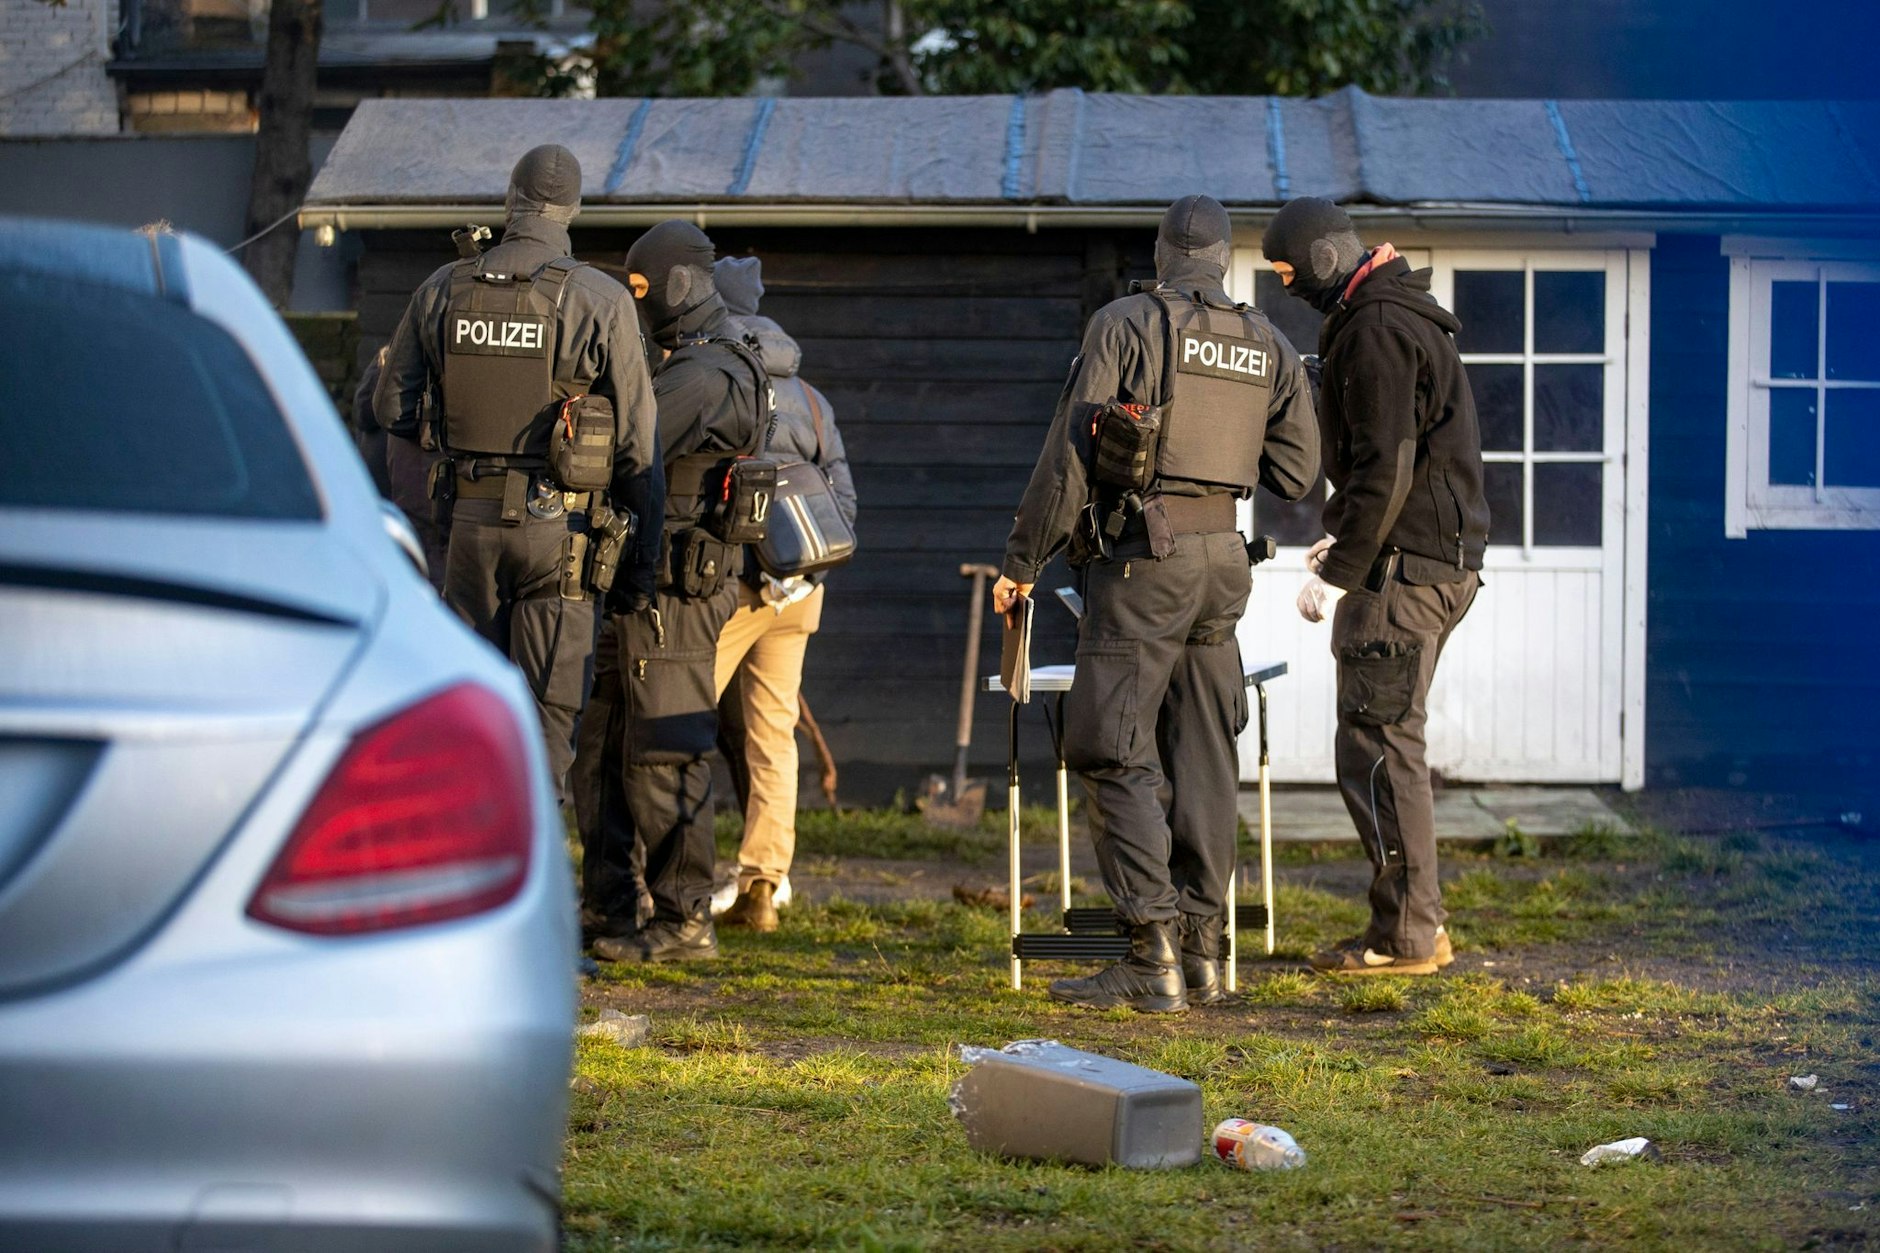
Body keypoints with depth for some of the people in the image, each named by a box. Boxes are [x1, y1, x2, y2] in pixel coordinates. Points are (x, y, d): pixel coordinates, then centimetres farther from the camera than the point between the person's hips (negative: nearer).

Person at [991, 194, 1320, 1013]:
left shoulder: (1127, 326, -4)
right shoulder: (1270, 350, 10)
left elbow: (1070, 453, -8)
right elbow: (1295, 472, 10)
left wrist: (1023, 559, -2)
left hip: (1143, 554, -6)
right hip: (1221, 557, 6)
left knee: (1112, 751, -4)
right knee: (1200, 753, 11)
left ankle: (1153, 956, -12)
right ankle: (1201, 948, 11)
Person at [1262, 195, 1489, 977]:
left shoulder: (1376, 331, -15)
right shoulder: (1398, 319, 18)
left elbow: (1385, 467, -21)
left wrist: (1341, 572, -18)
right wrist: (1344, 537, 23)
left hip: (1404, 567, -11)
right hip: (1437, 560, 11)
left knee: (1375, 750, -8)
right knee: (1390, 746, 13)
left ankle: (1405, 935, -7)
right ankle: (1416, 926, 16)